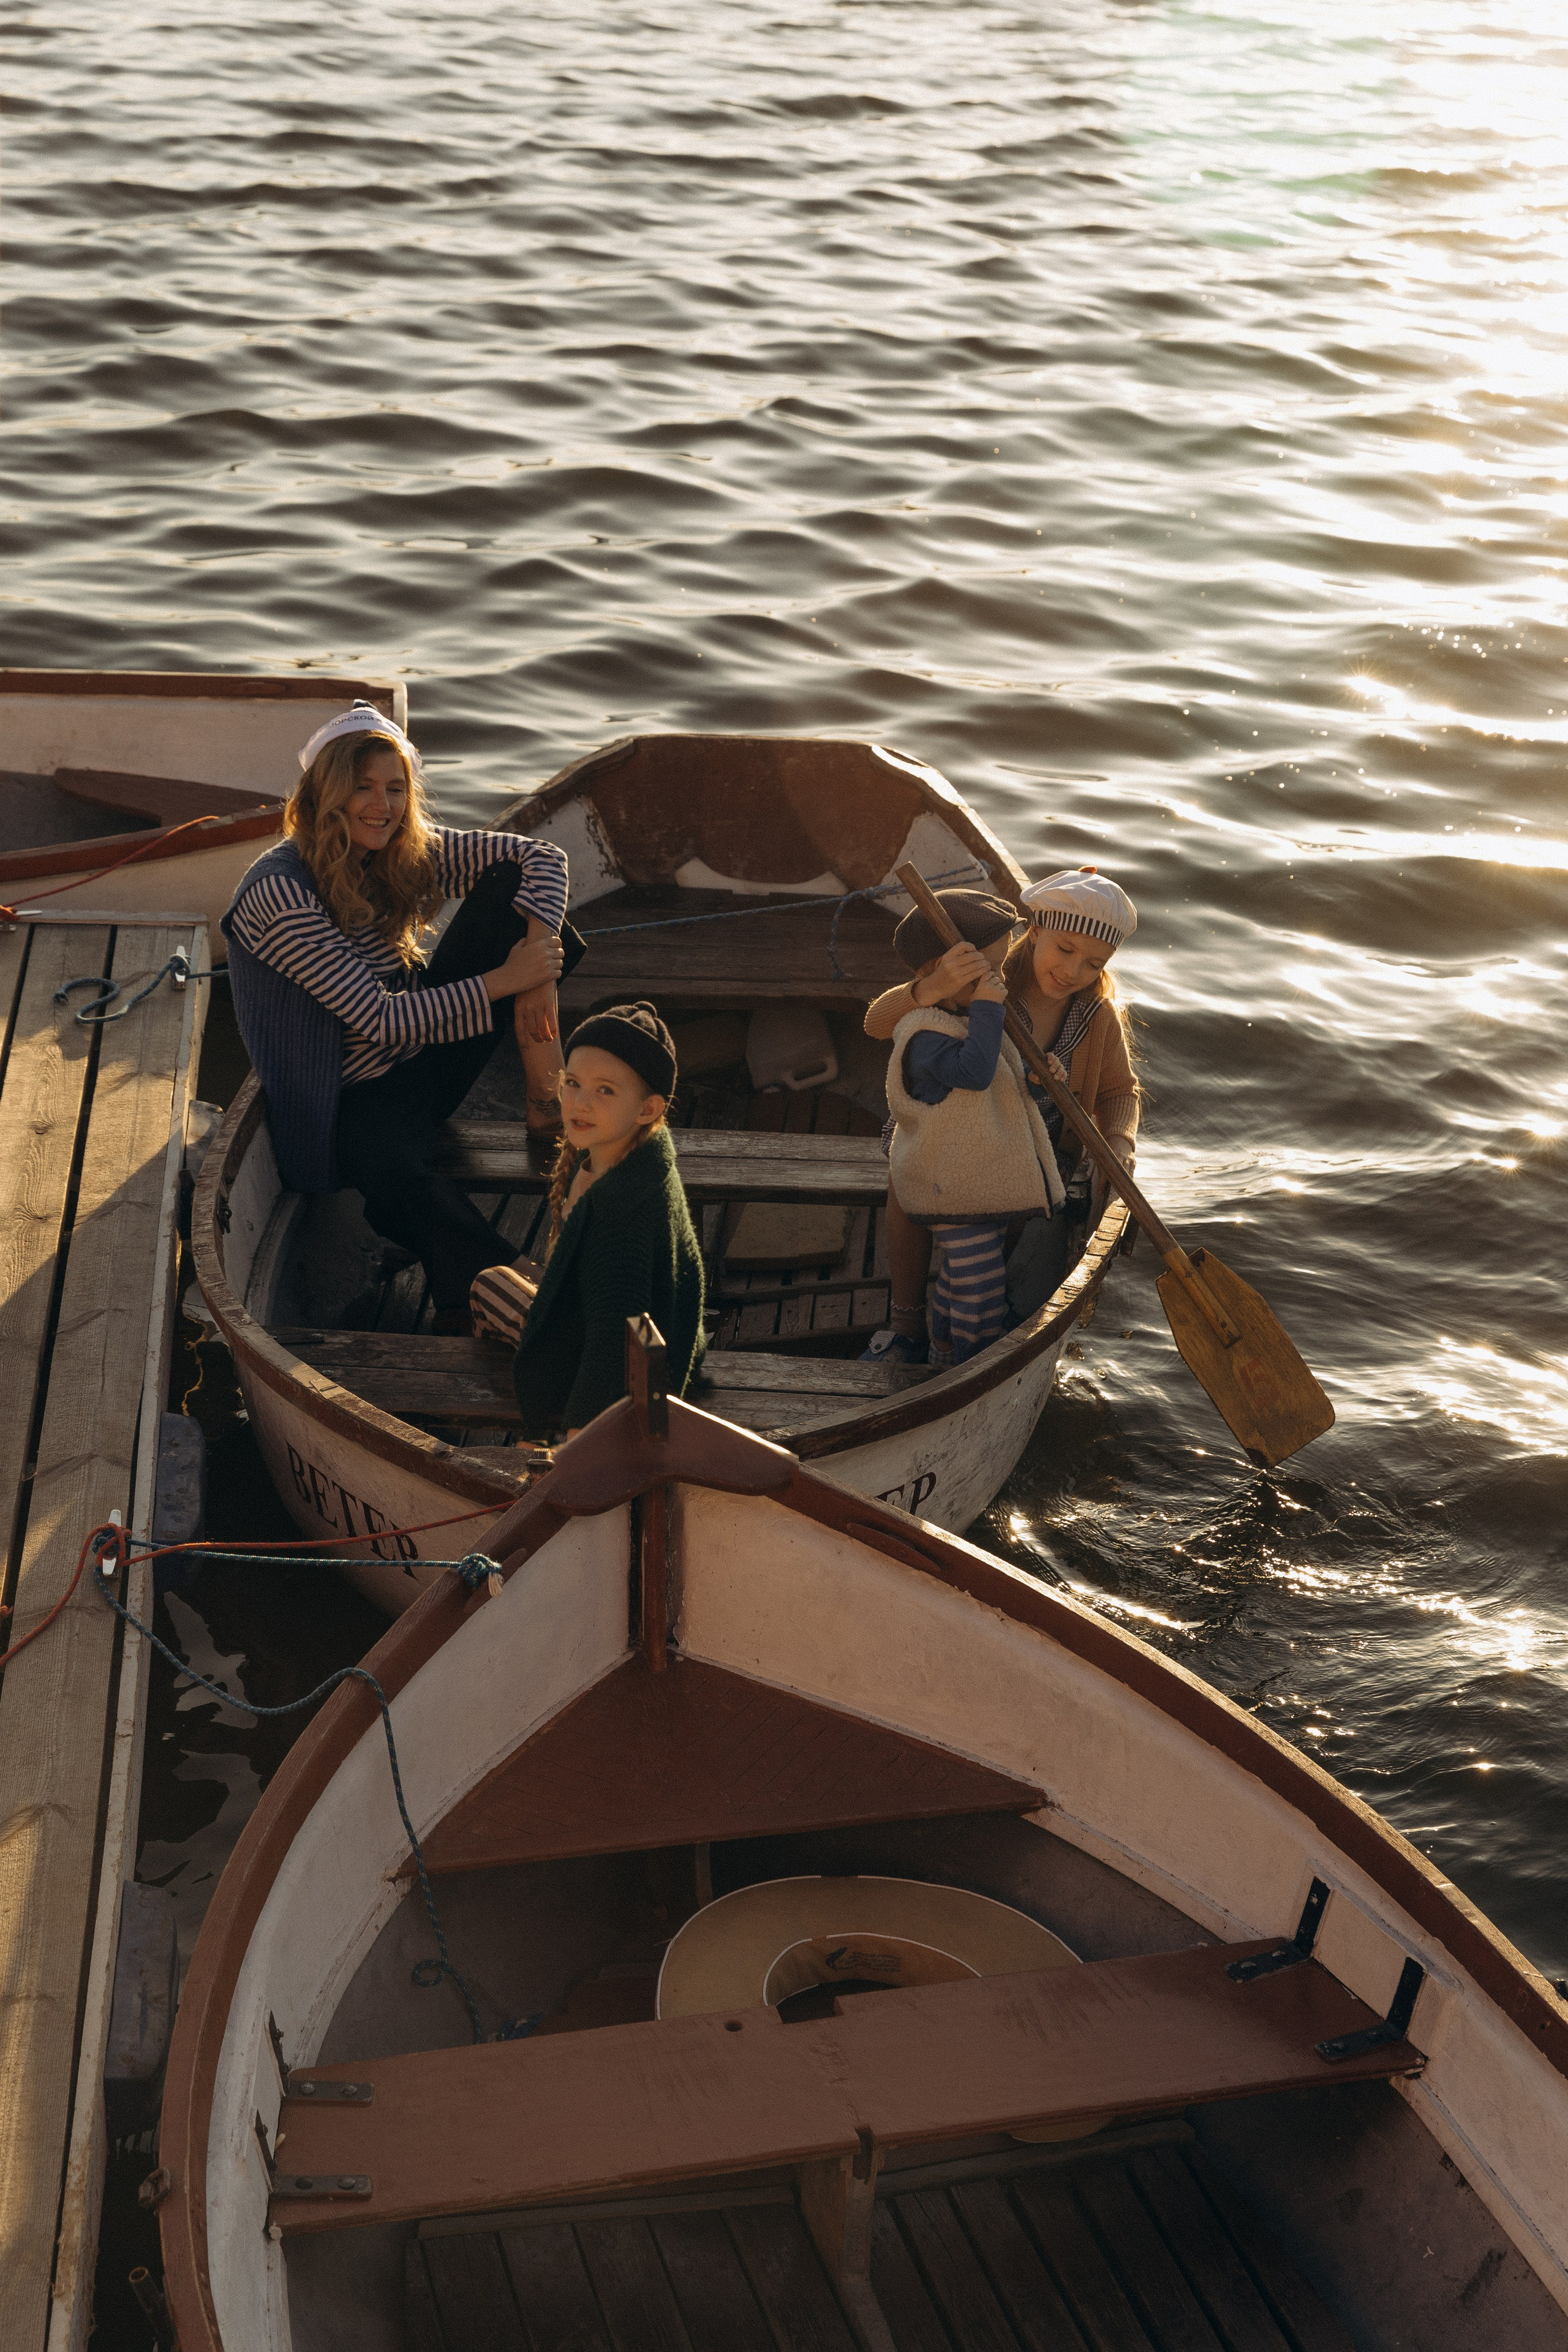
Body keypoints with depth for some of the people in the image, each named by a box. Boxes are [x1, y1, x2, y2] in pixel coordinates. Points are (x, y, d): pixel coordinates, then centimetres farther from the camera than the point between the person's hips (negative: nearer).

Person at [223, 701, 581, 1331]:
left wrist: (538, 964, -20)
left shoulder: (405, 852, -2)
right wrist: (507, 979, -22)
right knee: (404, 1182, -42)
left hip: (428, 1052, 7)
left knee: (507, 883, -8)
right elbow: (380, 1020, -23)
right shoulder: (279, 893, -21)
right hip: (358, 1096, -7)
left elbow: (543, 857, -3)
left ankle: (551, 1104, -12)